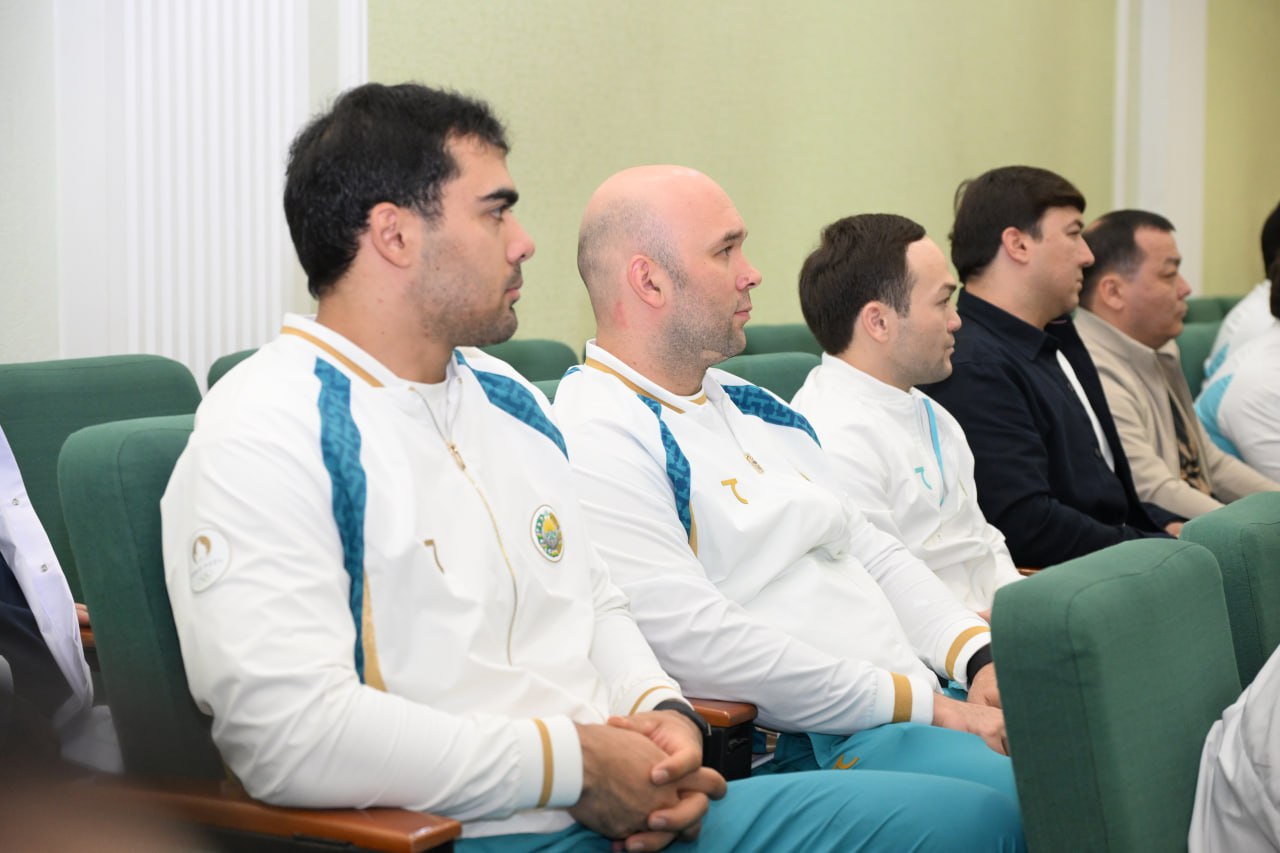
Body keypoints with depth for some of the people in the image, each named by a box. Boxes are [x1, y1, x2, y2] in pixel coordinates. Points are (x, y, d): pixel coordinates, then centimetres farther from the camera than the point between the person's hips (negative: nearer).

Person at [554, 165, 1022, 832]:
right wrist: (920, 704, -16)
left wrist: (980, 655, 2)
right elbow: (694, 641, -20)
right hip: (796, 748, -9)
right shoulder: (593, 437, -11)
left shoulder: (752, 407, 21)